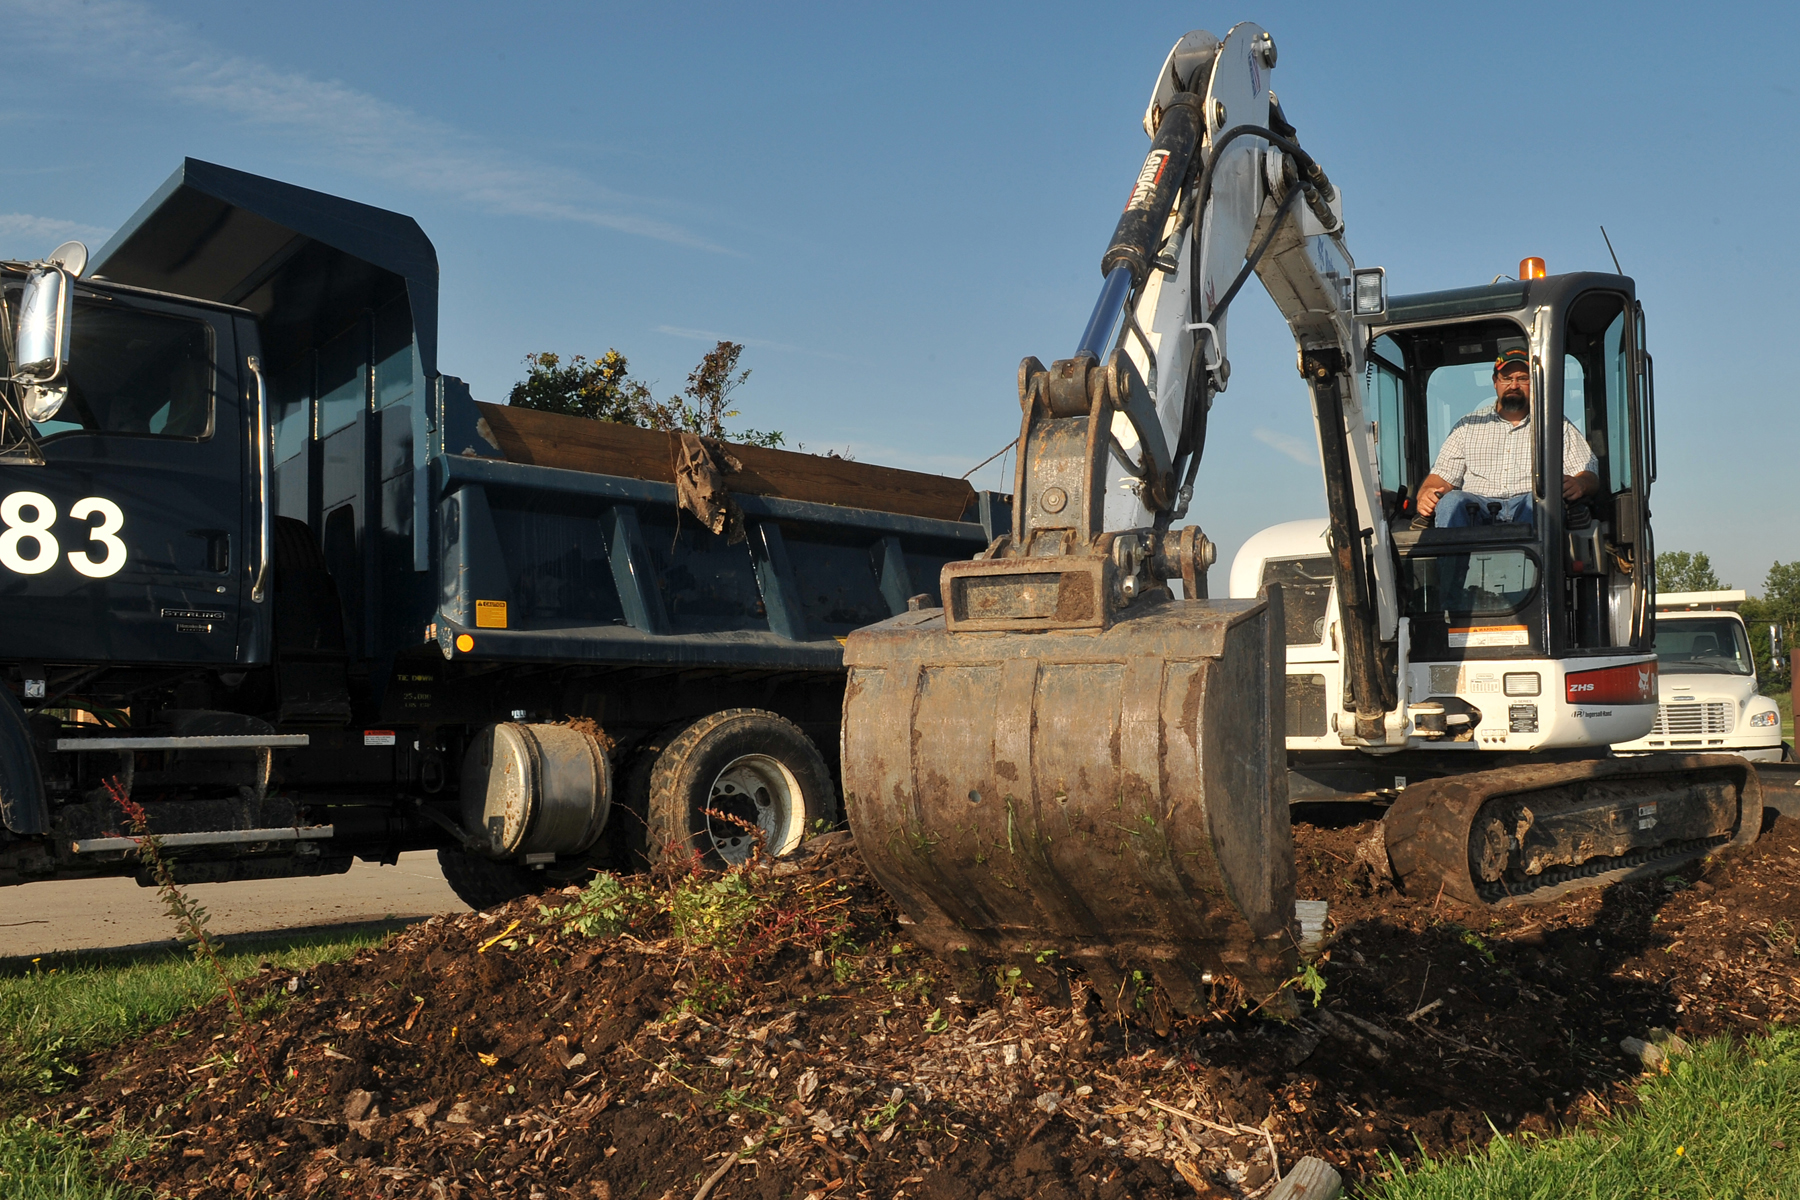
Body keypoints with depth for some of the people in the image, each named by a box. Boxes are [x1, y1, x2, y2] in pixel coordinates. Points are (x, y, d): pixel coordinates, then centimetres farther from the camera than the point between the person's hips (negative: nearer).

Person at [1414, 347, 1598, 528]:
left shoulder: (1558, 426, 22)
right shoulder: (1468, 426, 25)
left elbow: (1590, 475, 13)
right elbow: (1442, 475, 20)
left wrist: (1578, 484, -14)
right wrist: (1425, 494, -6)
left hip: (1532, 508, -1)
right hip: (1477, 506, 1)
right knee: (1451, 500, -33)